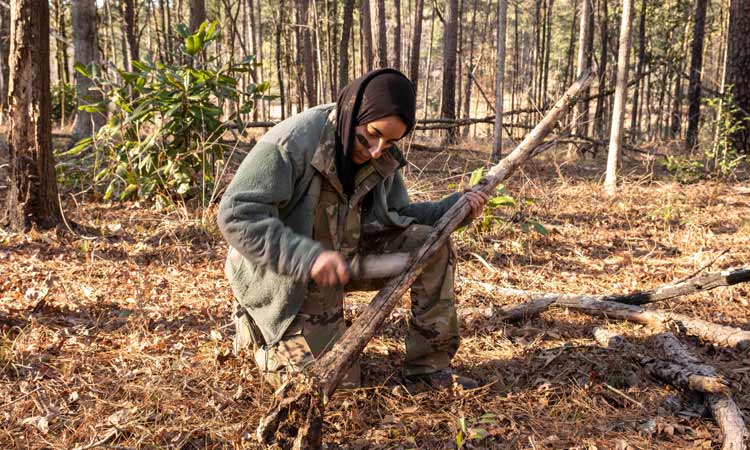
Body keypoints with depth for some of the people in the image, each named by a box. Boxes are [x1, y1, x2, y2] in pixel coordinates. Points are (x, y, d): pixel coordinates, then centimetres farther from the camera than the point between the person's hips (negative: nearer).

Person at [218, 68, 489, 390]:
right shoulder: (291, 144, -26)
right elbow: (236, 215, -31)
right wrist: (308, 257, -41)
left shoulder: (383, 157, -4)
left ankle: (428, 365, -1)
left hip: (350, 257, 7)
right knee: (337, 382, -7)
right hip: (288, 276, -6)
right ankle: (259, 330, 19)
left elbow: (397, 215, 9)